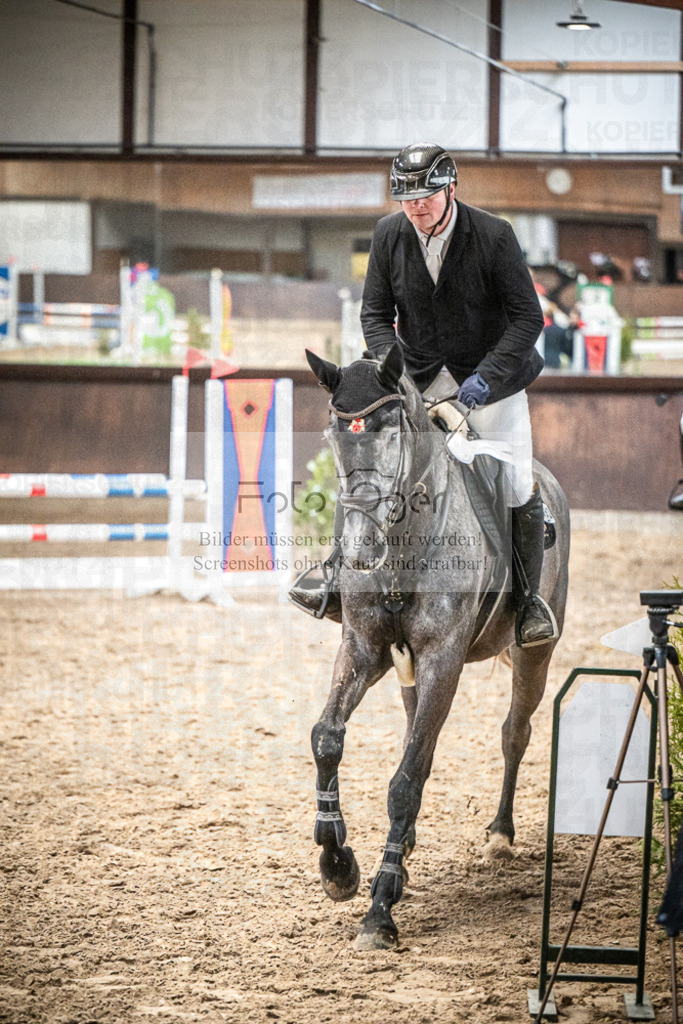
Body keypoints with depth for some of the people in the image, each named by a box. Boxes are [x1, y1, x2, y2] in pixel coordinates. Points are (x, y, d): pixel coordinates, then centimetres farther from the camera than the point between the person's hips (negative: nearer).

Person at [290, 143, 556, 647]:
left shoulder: (494, 235, -18)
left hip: (490, 371, -3)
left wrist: (486, 376, -25)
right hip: (418, 374, 3)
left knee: (517, 485, -10)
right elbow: (375, 313, 1)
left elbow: (527, 317, -14)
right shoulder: (388, 235, -7)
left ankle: (530, 599, 6)